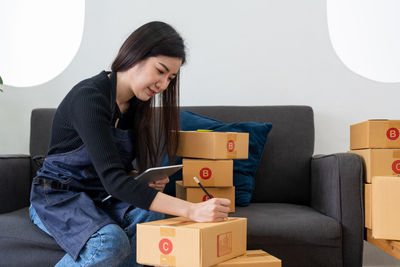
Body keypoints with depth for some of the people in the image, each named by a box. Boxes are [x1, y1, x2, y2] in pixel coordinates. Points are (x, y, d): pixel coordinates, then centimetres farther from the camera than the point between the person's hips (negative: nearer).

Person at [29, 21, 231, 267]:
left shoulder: (136, 104, 2)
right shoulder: (89, 97, -24)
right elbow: (112, 179, -35)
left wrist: (147, 181, -13)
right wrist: (191, 210, -43)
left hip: (101, 197, 6)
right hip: (59, 196, -6)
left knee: (149, 214, -25)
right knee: (111, 241, -34)